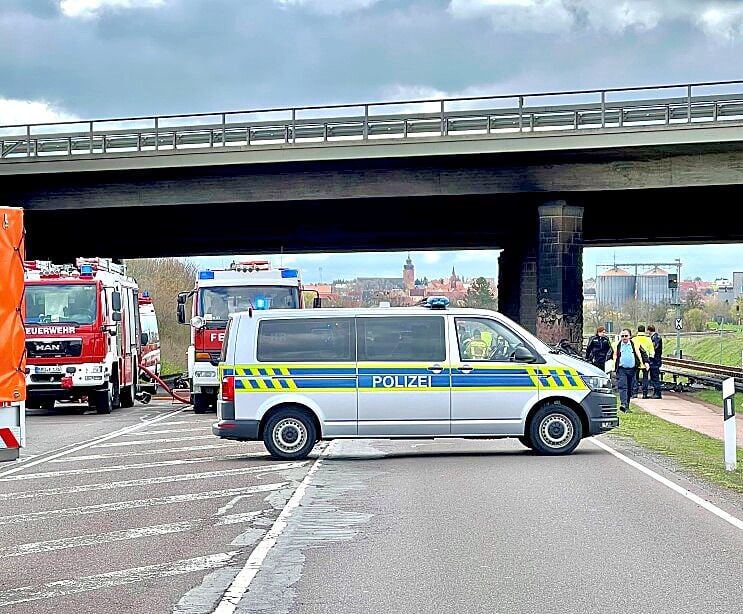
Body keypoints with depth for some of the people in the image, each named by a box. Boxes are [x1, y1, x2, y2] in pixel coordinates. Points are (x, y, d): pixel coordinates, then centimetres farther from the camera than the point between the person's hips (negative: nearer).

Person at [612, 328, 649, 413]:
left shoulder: (635, 345, 6)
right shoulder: (617, 345, 4)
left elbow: (643, 353, 13)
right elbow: (613, 356, 12)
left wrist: (646, 362, 2)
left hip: (632, 369, 2)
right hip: (621, 369, -2)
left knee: (630, 389, 8)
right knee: (622, 387, -16)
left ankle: (627, 406, 19)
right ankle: (623, 404, -27)